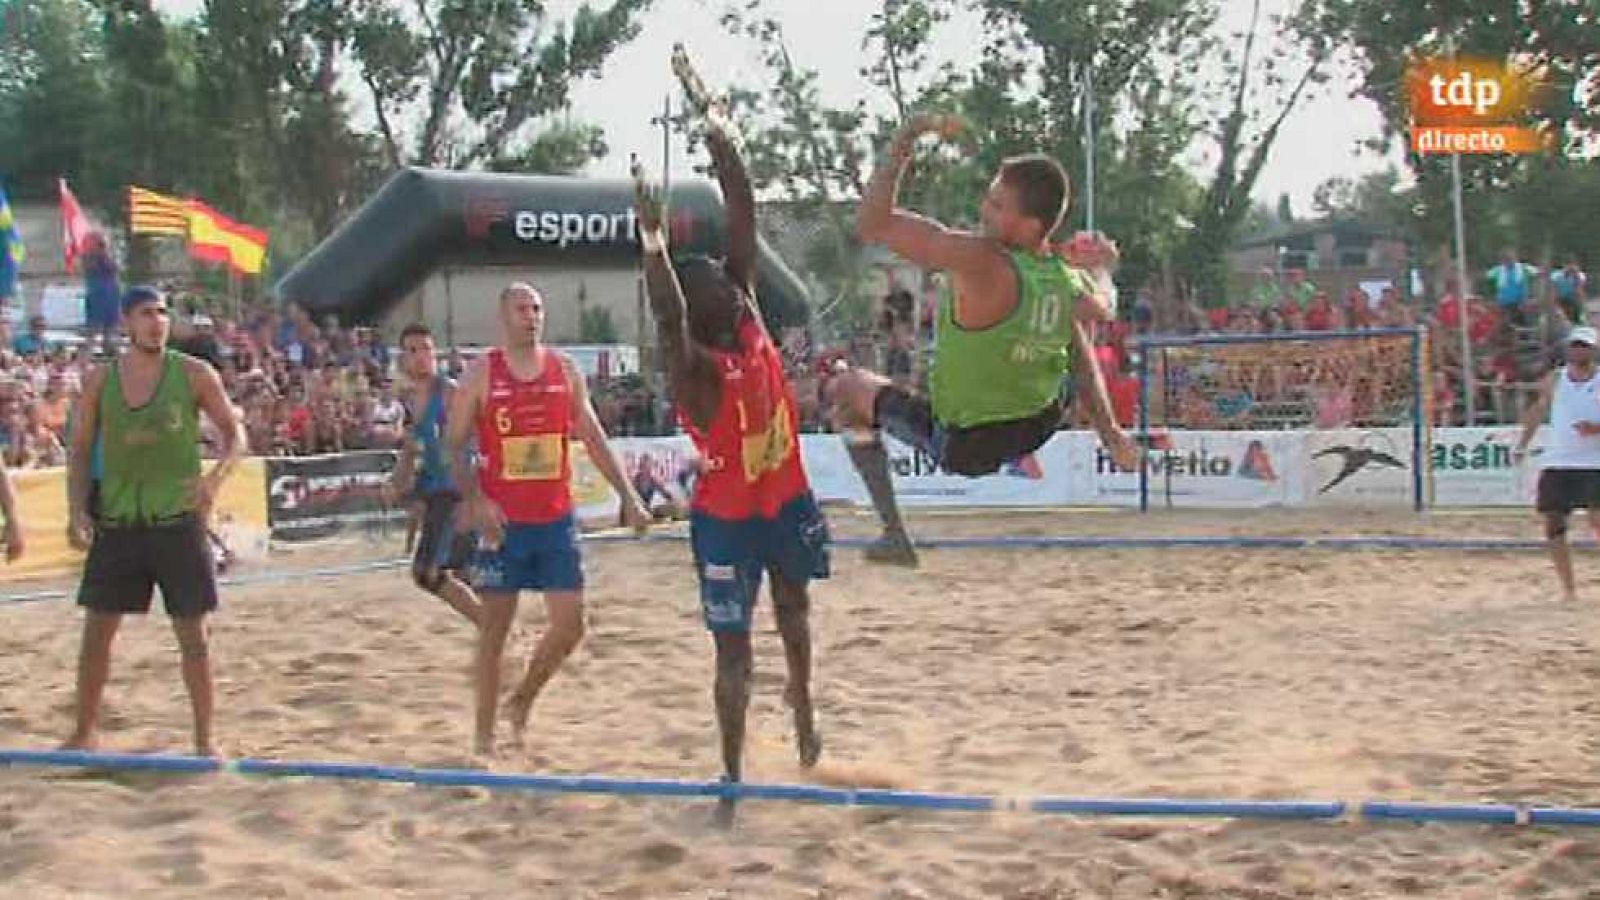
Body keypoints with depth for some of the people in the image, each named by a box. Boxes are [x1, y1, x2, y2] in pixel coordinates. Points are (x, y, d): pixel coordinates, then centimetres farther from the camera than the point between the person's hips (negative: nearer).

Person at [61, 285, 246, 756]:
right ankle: (84, 733, 20)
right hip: (116, 522, 2)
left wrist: (216, 477, -17)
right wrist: (77, 510, -5)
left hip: (178, 520, -2)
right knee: (97, 630, 5)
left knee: (192, 633, 1)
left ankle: (204, 738, 12)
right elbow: (80, 450, 7)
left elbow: (235, 434, 1)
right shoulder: (100, 380, 3)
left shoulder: (193, 374, -3)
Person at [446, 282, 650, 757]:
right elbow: (455, 445, -3)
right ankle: (484, 733, 12)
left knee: (570, 623, 0)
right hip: (502, 520, -3)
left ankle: (522, 699, 25)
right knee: (495, 626, 2)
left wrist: (628, 495, 2)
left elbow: (594, 437, 9)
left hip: (556, 518, 3)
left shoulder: (565, 369, 6)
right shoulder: (481, 373, -3)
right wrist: (475, 501, -16)